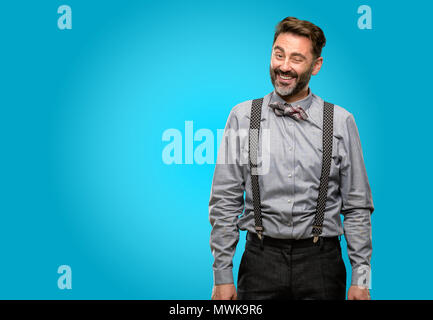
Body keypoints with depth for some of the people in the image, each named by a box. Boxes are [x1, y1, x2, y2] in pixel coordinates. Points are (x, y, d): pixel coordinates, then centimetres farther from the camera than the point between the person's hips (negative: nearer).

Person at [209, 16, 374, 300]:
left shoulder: (341, 122, 1)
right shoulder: (242, 117, 1)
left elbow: (357, 207, 4)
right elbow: (225, 203, 1)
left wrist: (361, 279, 0)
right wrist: (222, 277, -2)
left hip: (320, 259, 0)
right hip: (261, 258, 0)